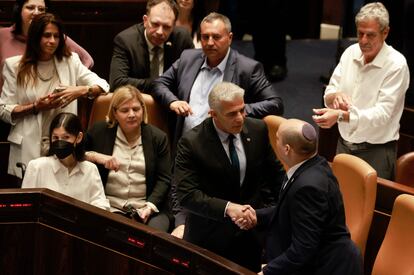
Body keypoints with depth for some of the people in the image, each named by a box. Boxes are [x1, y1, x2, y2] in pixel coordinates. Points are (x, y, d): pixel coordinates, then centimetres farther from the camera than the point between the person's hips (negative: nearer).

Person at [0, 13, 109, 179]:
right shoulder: (16, 66, 3)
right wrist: (36, 107, -13)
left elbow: (102, 85, 4)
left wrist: (80, 91, -15)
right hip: (28, 150, -1)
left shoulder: (70, 61, 7)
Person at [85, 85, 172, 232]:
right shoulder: (99, 131, 9)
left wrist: (150, 207, -13)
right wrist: (95, 156, -9)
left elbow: (164, 179, 4)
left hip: (148, 210, 0)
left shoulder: (158, 137, 8)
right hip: (109, 208, 0)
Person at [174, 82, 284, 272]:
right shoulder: (191, 143, -17)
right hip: (210, 235, -3)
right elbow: (187, 195, -22)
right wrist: (227, 208, -32)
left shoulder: (258, 130, -5)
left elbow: (275, 172, 8)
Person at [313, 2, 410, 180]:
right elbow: (329, 93, 7)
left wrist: (341, 115, -34)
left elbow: (382, 114, -22)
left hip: (376, 152, -5)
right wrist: (336, 96, -18)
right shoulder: (350, 53, 3)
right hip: (344, 145, 5)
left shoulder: (396, 65, -15)